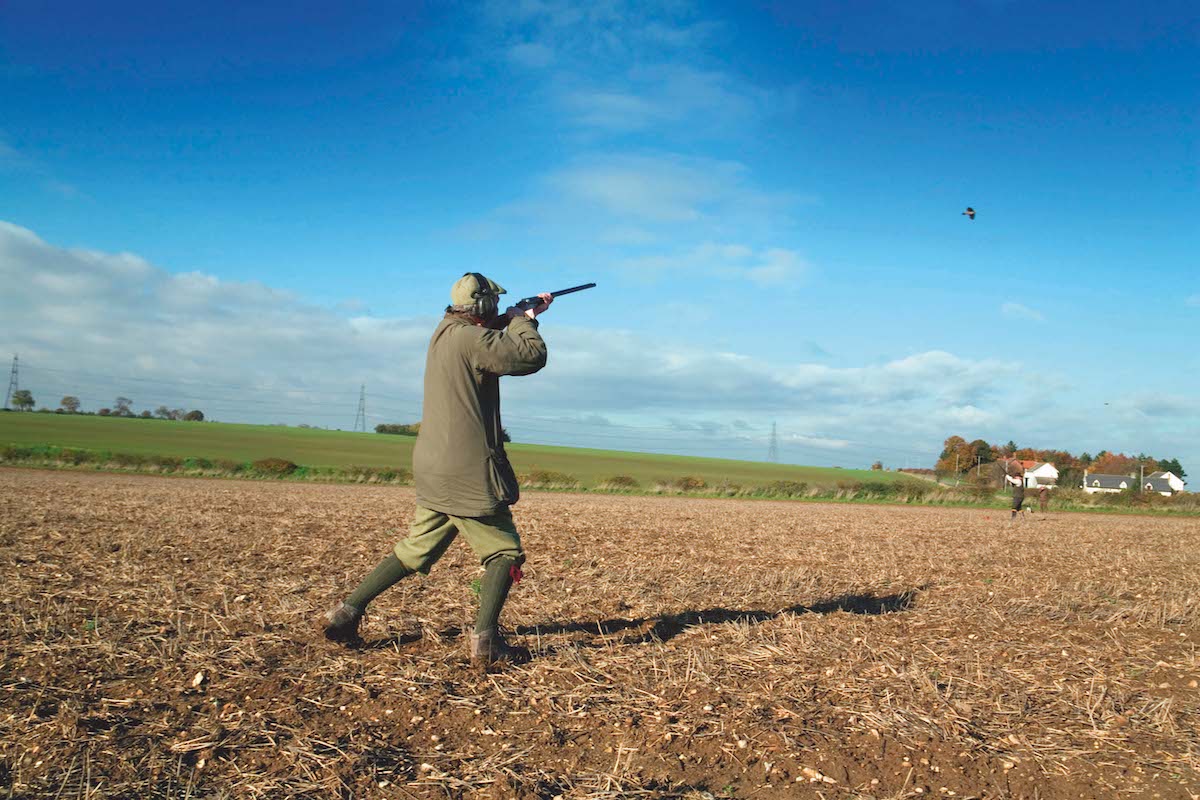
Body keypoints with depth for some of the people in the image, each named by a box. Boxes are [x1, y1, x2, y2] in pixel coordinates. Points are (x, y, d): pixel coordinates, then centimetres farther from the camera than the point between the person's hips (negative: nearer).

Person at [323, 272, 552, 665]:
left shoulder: (445, 332, 12)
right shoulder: (471, 339, -16)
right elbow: (532, 356, -17)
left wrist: (523, 317, 22)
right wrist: (521, 320, 0)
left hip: (433, 470, 9)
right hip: (468, 473, -9)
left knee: (414, 551, 17)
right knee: (505, 553, 2)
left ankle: (347, 611, 17)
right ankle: (485, 638, -5)